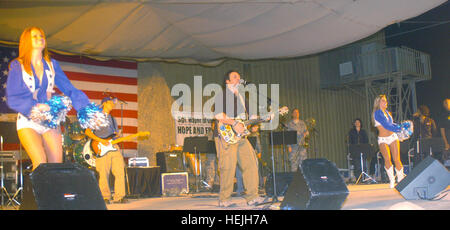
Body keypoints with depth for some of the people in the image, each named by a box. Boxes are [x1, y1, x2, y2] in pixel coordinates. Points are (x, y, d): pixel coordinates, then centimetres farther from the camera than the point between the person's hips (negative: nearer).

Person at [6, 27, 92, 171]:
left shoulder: (52, 64, 11)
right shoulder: (17, 65, 1)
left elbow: (69, 89, 8)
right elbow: (12, 98, -6)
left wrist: (88, 109, -6)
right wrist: (35, 106, -22)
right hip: (28, 122, -3)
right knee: (40, 163, -20)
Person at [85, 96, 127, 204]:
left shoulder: (113, 119, 26)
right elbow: (87, 131, -4)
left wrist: (118, 135, 6)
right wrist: (101, 141, -13)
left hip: (114, 148, 6)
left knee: (120, 172, -3)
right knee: (103, 174, -7)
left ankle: (119, 197, 1)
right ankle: (105, 197, 2)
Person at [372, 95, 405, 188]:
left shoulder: (387, 112, 15)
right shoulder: (377, 113, -7)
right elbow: (386, 125, -14)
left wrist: (399, 126, 2)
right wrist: (399, 129, -9)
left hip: (393, 137, 5)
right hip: (383, 139, -5)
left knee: (396, 159, -2)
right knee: (387, 159, -15)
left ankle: (400, 178, 11)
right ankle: (391, 180, -3)